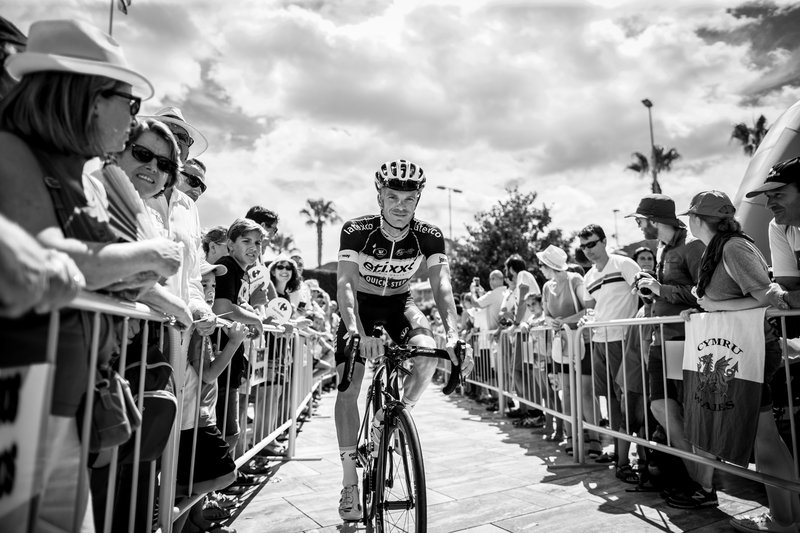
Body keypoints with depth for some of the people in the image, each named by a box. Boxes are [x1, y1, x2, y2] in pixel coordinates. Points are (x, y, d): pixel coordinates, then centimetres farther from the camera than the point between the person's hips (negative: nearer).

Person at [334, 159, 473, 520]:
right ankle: (350, 483, 5)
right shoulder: (356, 230, -25)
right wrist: (357, 331, -52)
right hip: (361, 307, -1)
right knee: (348, 388, -10)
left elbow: (442, 286, -27)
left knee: (428, 352, -29)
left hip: (399, 305, 1)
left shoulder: (429, 236, -19)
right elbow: (345, 283, -34)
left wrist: (453, 335, -44)